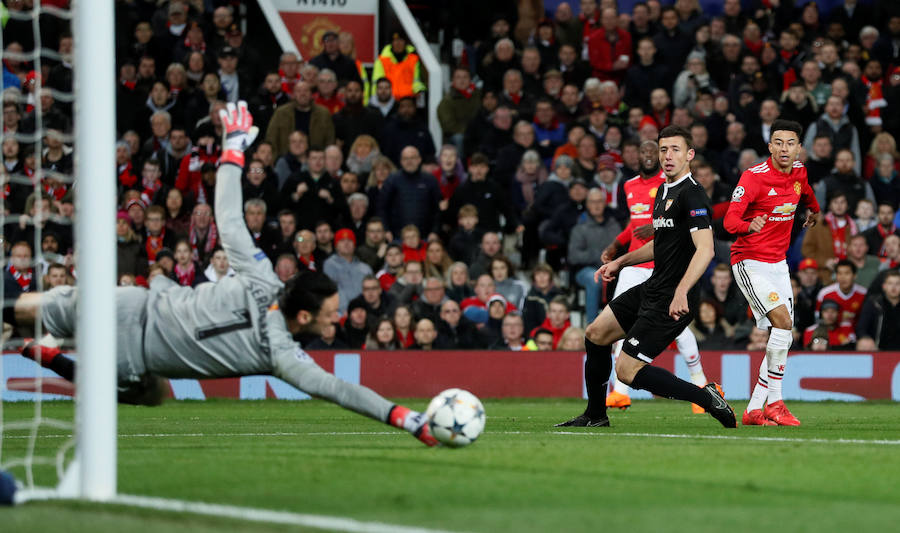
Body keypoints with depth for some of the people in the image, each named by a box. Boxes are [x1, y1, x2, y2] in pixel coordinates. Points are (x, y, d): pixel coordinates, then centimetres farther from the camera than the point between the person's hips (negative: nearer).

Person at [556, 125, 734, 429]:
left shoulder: (692, 194, -17)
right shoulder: (665, 191, 14)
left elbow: (705, 250, -28)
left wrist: (681, 292, -39)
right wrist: (620, 262, 29)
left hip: (672, 301, -10)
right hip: (651, 289, 10)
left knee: (627, 371, -12)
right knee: (596, 334, 15)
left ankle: (708, 399, -7)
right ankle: (595, 416, 29)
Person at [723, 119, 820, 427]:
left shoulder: (799, 172, 4)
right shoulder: (753, 177, -16)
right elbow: (730, 221, -23)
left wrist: (813, 210, 49)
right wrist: (748, 226, -44)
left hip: (778, 262, 8)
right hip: (750, 261, -8)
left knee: (784, 337, 4)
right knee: (783, 321, -22)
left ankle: (754, 409, 9)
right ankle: (774, 403, -16)